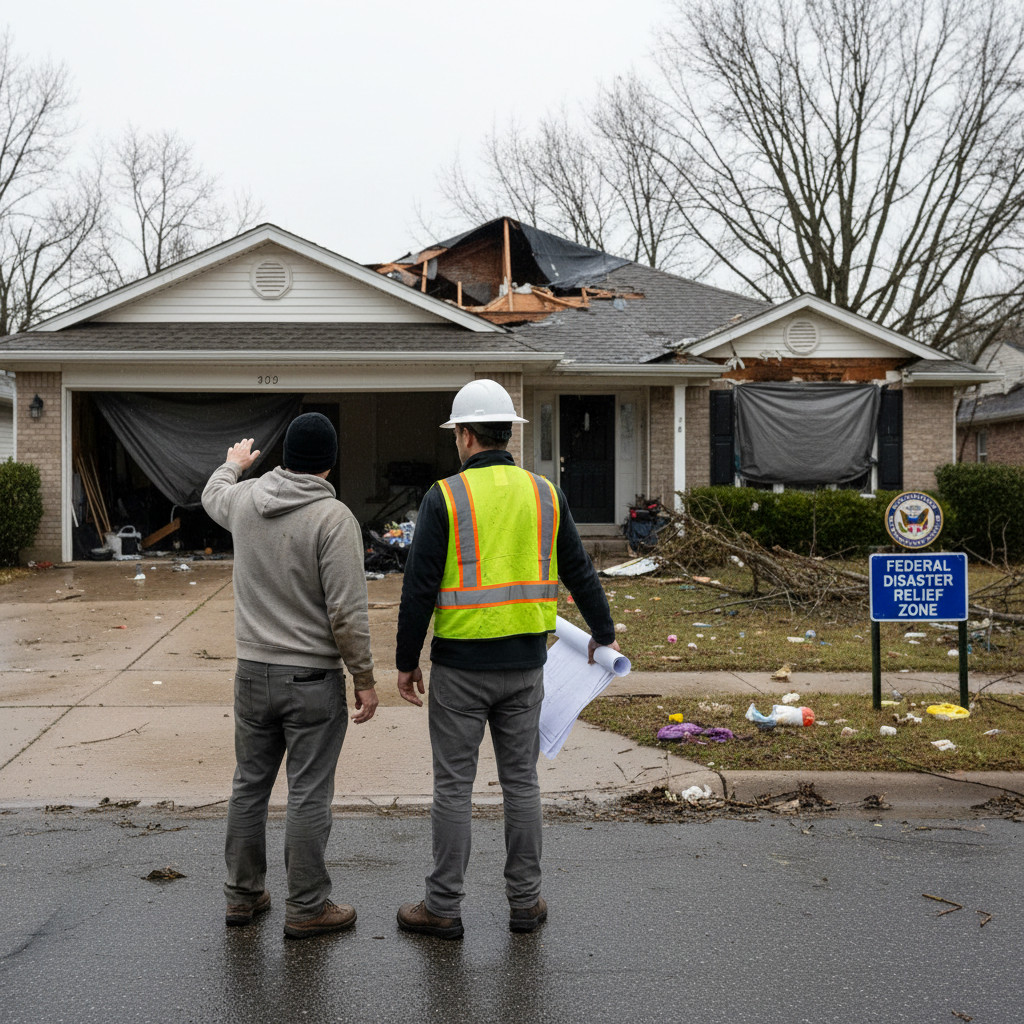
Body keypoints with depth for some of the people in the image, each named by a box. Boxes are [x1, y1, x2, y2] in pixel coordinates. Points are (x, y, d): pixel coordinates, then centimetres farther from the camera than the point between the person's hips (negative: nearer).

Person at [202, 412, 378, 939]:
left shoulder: (244, 498, 1)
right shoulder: (333, 517, -17)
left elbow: (212, 494, 29)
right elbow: (347, 611, -18)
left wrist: (234, 463, 49)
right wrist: (365, 678, -9)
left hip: (252, 671, 6)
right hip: (312, 677, -6)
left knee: (249, 785, 16)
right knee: (308, 796, 3)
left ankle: (243, 895, 28)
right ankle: (306, 908, 12)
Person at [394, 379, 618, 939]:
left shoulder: (445, 497, -10)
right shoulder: (544, 494, 4)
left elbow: (419, 587, -11)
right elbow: (580, 572, 11)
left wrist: (405, 662, -2)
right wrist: (604, 634, 24)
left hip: (460, 665, -4)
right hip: (524, 662, 4)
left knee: (454, 784, 5)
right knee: (521, 781, 13)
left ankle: (443, 907, 13)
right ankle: (525, 901, 20)